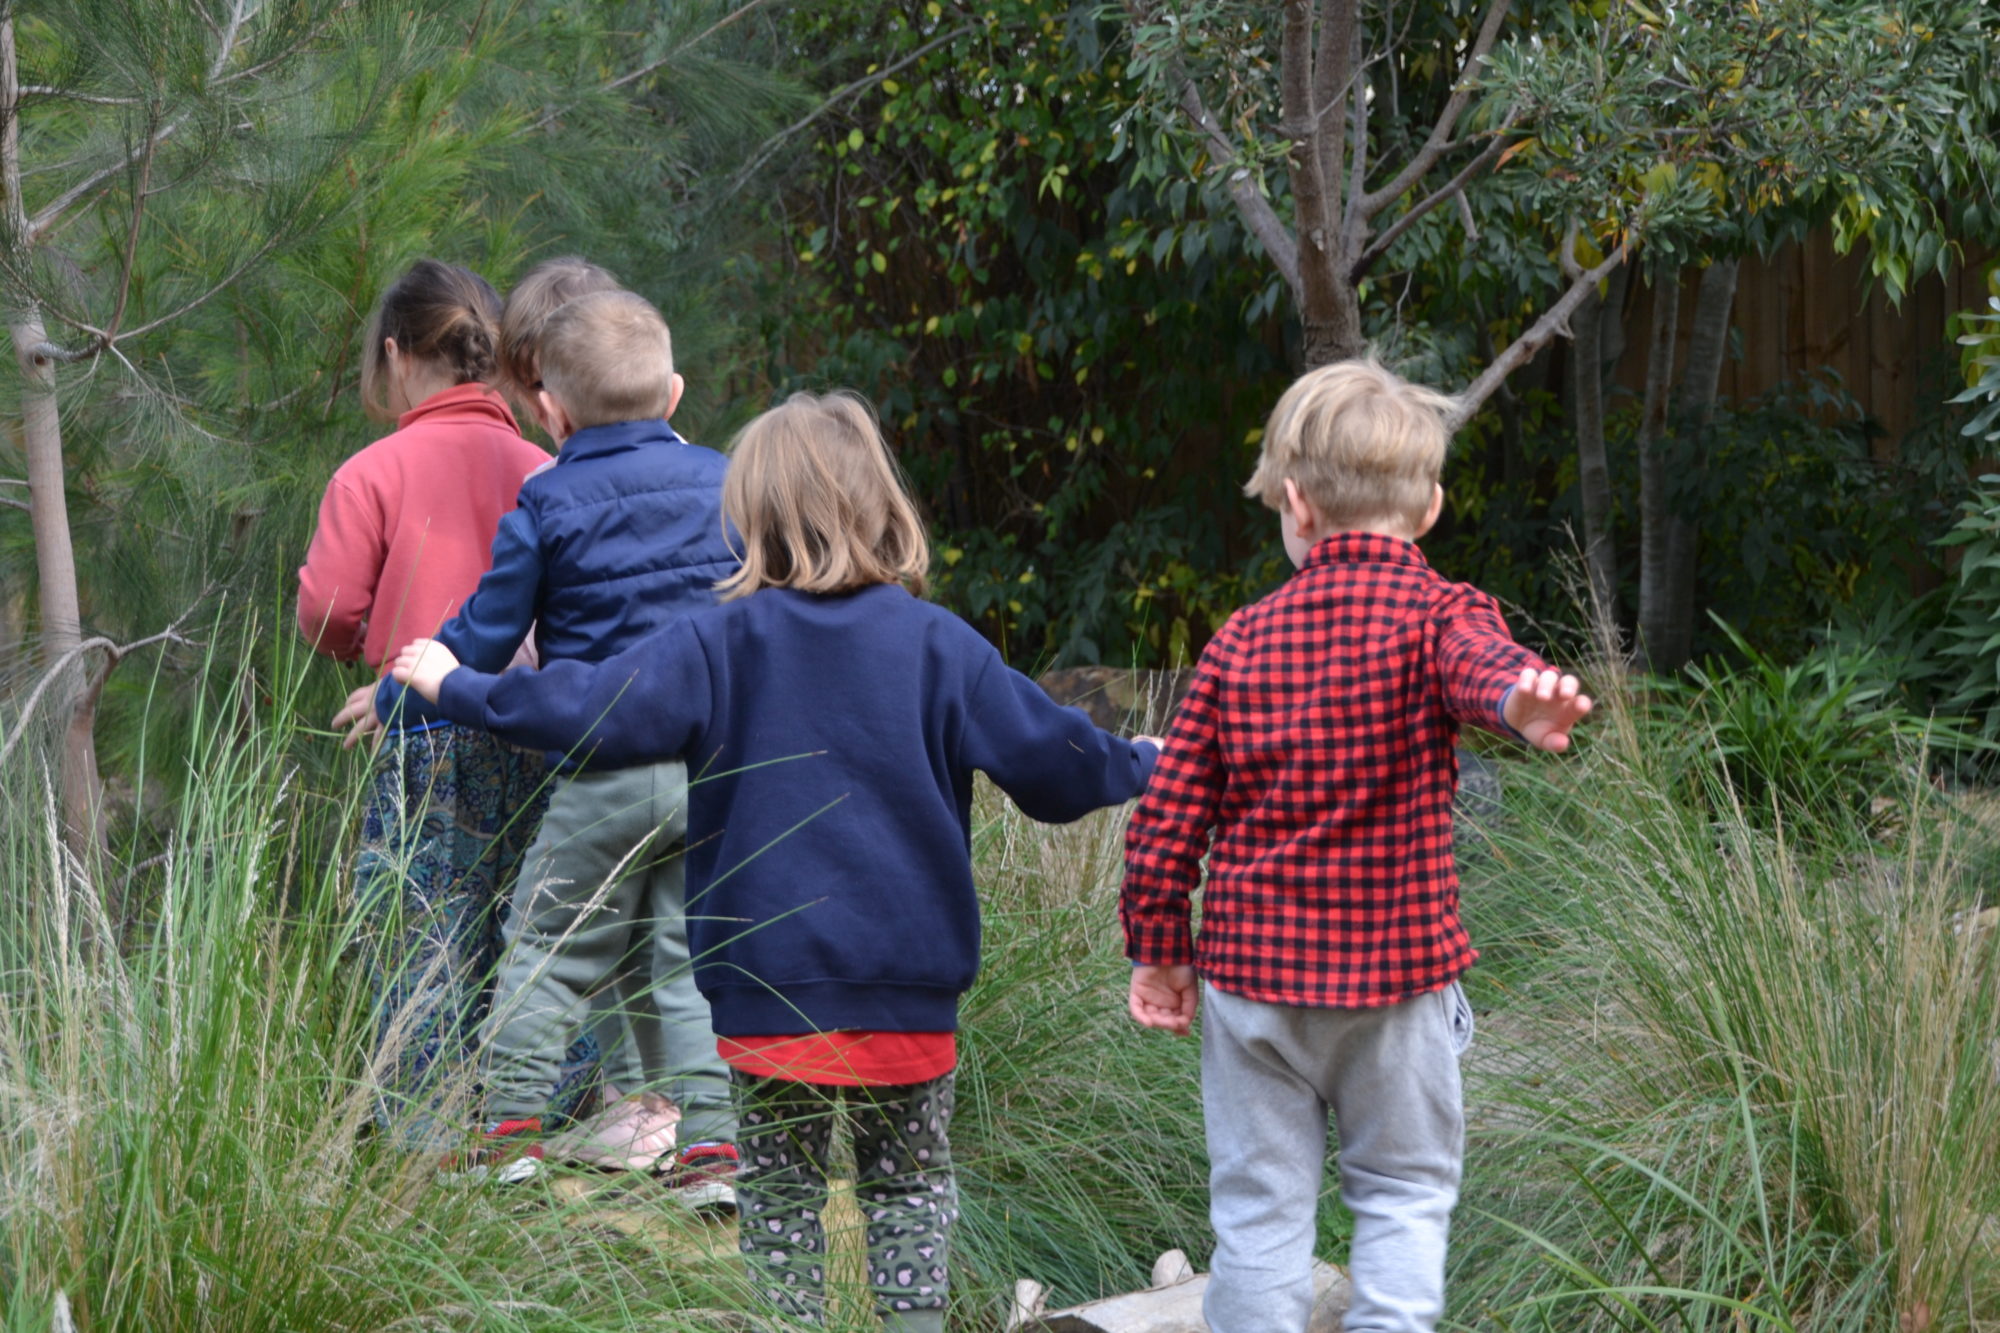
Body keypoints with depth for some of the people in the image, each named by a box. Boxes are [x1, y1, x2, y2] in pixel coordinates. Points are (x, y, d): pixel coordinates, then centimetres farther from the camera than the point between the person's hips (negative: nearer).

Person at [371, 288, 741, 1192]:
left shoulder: (547, 504, -5)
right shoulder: (722, 483, 5)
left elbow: (485, 635, 0)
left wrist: (393, 700, 13)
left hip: (604, 773, -3)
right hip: (717, 765, 3)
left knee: (549, 951, 9)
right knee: (689, 958, 7)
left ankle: (509, 1129, 8)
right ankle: (709, 1148, 1)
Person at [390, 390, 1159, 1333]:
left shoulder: (725, 643, -6)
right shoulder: (938, 645, -4)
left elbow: (593, 713, -10)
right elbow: (1051, 759, -3)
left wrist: (456, 687, 5)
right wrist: (1143, 766, 18)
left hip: (772, 982, -1)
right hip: (909, 983, 1)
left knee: (781, 1192, 10)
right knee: (911, 1184, 13)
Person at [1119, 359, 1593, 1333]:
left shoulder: (1242, 639, 3)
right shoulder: (1434, 614, -6)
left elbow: (1169, 808, 4)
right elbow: (1481, 663, -31)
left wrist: (1158, 948, 13)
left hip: (1252, 964, 2)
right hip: (1396, 962, -2)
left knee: (1260, 1208, 8)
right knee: (1404, 1189, 12)